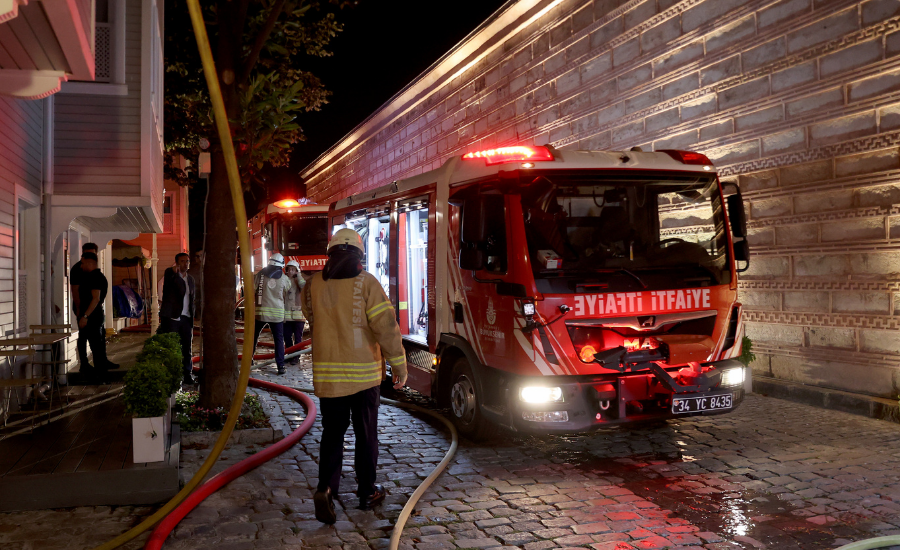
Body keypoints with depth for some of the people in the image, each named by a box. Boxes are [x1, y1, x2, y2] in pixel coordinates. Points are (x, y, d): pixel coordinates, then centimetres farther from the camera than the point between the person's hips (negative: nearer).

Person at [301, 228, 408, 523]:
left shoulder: (313, 285, 0)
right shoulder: (366, 283, -11)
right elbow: (387, 327, -13)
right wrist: (399, 366, -5)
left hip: (326, 374, 3)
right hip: (364, 373, -2)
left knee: (332, 433, 12)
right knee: (366, 433, 11)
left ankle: (325, 488, -4)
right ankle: (367, 491, 21)